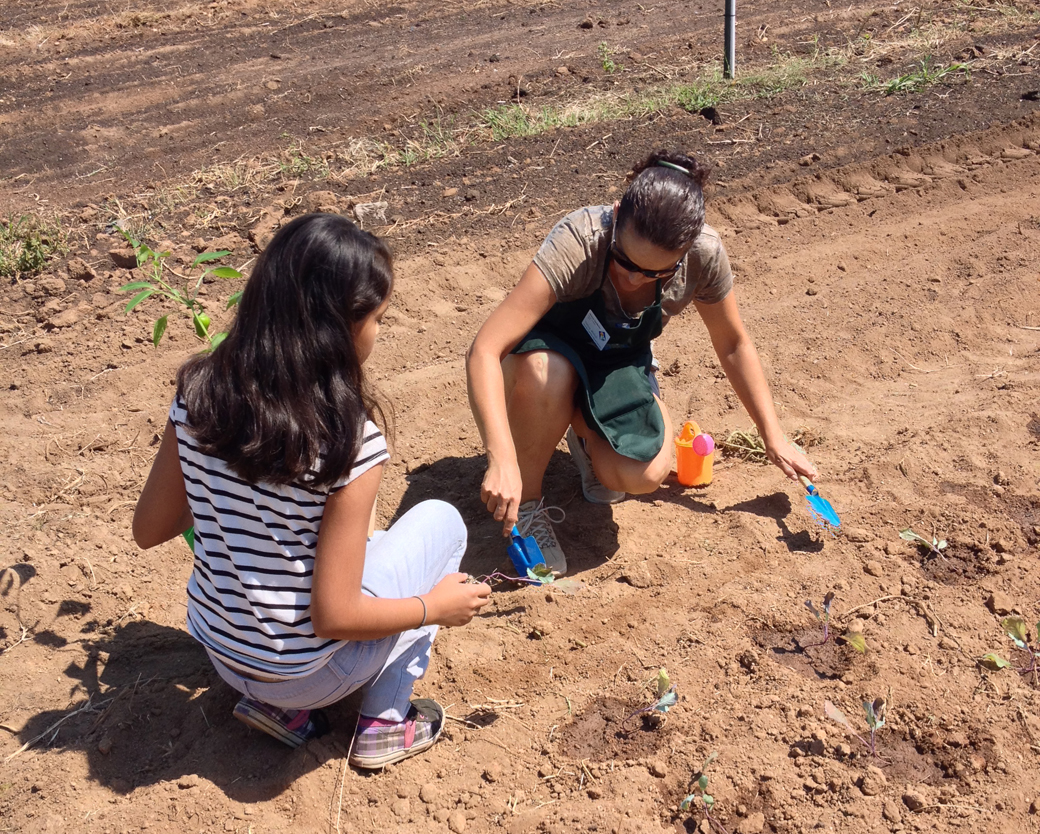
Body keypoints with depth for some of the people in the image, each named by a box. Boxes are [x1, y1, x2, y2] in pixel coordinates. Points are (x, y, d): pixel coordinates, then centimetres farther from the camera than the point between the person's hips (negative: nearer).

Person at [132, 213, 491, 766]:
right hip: (302, 672, -5)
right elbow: (333, 617, -22)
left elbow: (149, 530, -1)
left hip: (217, 648, 5)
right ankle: (385, 723, 12)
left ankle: (276, 704, 17)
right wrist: (436, 607, -6)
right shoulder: (350, 442, -26)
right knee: (441, 519, 10)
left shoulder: (198, 394, -12)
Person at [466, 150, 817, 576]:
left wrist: (774, 438, -2)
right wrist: (501, 459, -52)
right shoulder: (577, 242, -36)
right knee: (546, 374, -41)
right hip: (550, 348, -2)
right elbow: (484, 351, -41)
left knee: (645, 474, -27)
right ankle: (527, 506, -13)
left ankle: (585, 432, 10)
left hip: (618, 364, 3)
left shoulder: (704, 255, -24)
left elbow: (733, 345, -4)